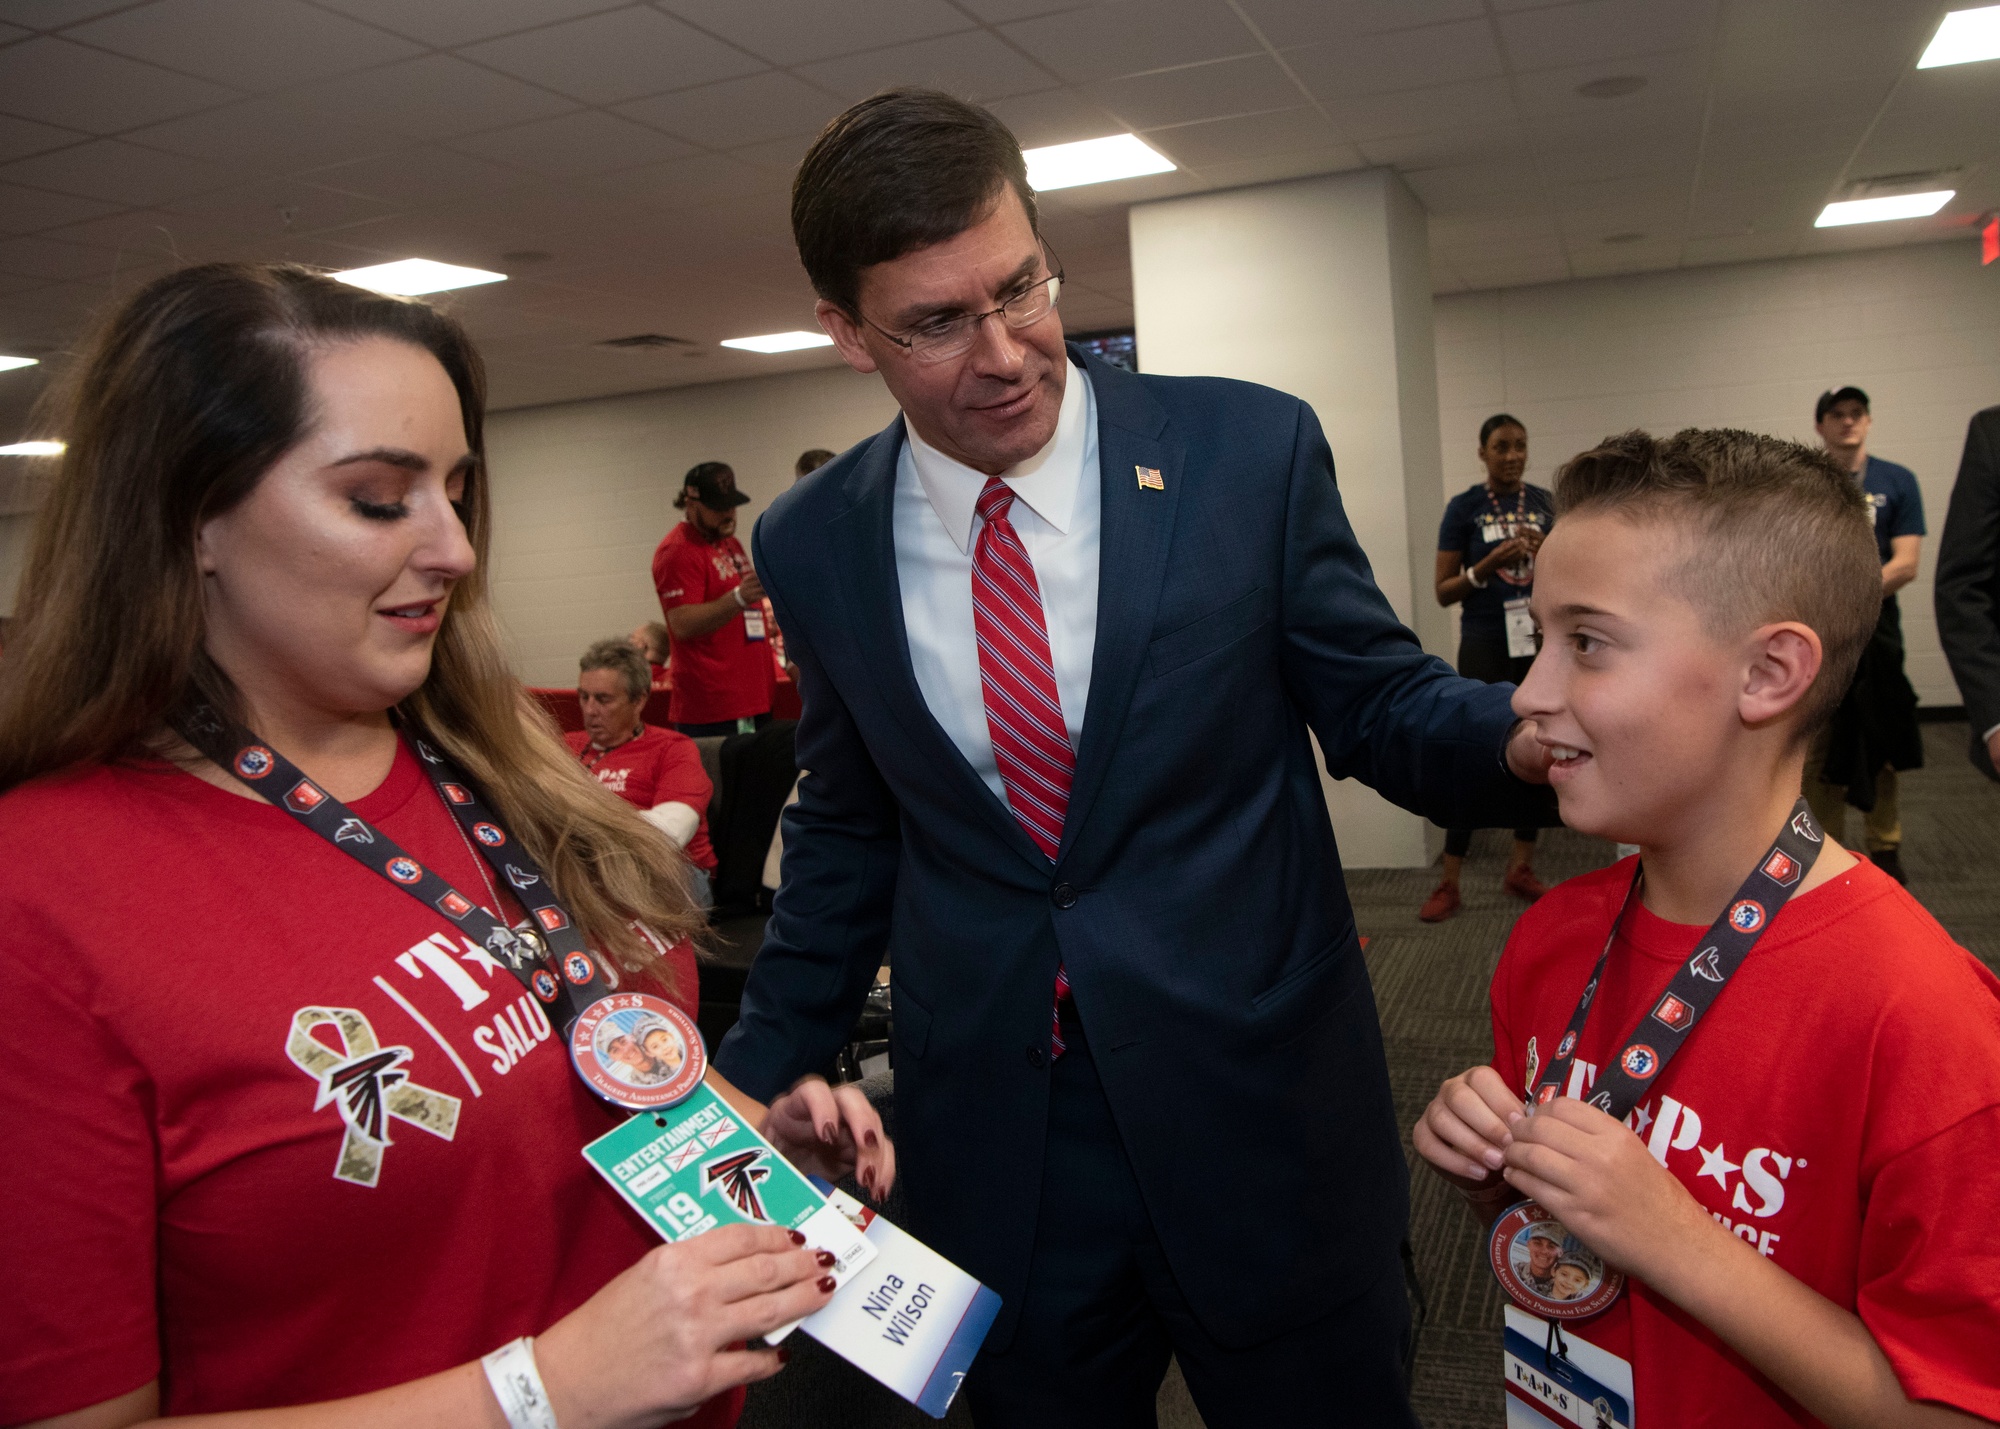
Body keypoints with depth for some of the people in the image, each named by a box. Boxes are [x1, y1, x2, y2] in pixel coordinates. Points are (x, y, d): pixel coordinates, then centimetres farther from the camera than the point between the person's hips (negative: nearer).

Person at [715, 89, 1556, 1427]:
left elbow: (1385, 708, -1)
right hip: (992, 1153, 2)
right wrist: (756, 1083, 9)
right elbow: (845, 836, 9)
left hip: (1265, 1121, -1)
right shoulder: (817, 543, -1)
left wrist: (1536, 735, -23)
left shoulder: (1253, 450, -8)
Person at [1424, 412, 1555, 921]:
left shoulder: (1544, 502, 7)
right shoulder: (1464, 508, -3)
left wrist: (1544, 551, -8)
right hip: (1487, 649, -4)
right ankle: (1449, 882, 2)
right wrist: (1490, 564, -18)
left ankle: (1520, 868, 20)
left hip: (1539, 644, 4)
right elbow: (1444, 592, -3)